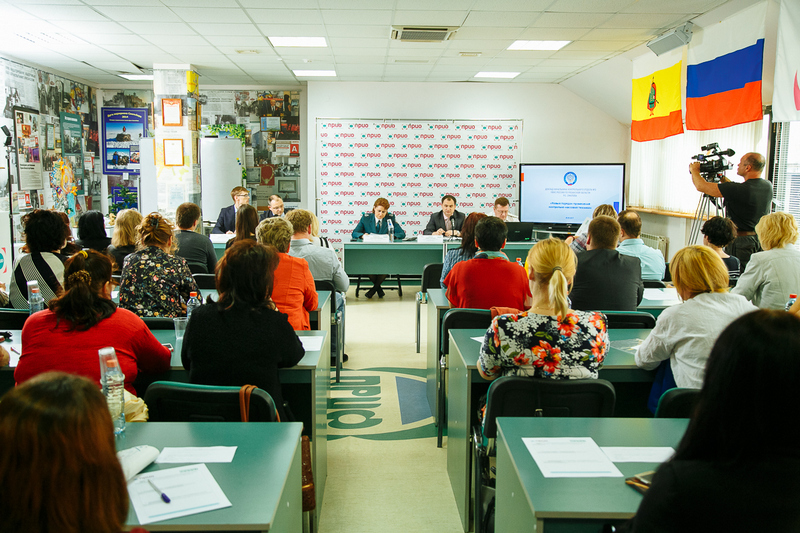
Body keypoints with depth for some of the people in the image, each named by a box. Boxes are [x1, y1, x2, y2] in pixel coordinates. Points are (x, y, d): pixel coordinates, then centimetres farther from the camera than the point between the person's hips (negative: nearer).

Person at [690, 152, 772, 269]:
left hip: (742, 242, -8)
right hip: (762, 242, 8)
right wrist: (723, 178, 25)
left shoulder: (741, 189, -21)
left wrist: (694, 170, 2)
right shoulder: (768, 186, 3)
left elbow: (701, 186, -17)